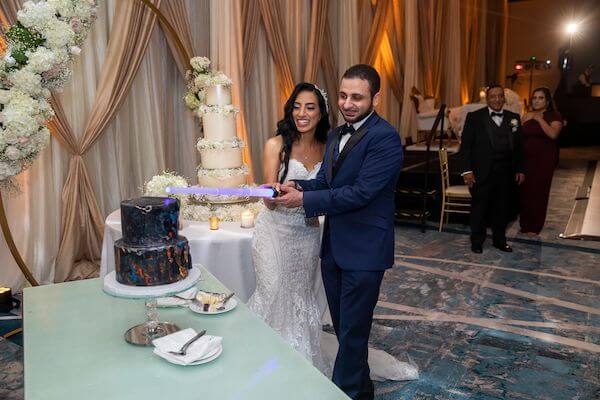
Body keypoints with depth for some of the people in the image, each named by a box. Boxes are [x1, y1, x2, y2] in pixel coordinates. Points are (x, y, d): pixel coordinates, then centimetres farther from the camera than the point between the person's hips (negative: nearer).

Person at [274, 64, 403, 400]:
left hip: (364, 249, -8)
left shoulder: (385, 137, -17)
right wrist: (298, 186, -10)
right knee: (344, 327, 21)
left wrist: (305, 199, -21)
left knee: (352, 332, 5)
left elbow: (361, 192, -24)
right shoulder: (336, 135, 11)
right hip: (334, 246, 9)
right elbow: (326, 181, 11)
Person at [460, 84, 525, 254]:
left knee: (502, 208, 11)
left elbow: (518, 146, 12)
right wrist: (467, 170, -11)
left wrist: (520, 169, 8)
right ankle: (477, 241, 19)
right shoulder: (474, 117, -1)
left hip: (505, 173, 3)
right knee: (479, 208, 5)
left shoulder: (513, 118, 10)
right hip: (482, 173, -3)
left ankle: (499, 240, 26)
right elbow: (465, 145, -5)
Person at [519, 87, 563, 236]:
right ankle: (525, 224, 17)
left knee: (539, 193, -1)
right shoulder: (527, 116, 13)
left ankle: (535, 227, 11)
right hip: (526, 158, 4)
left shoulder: (554, 116, -1)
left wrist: (539, 118, -17)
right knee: (525, 191, 2)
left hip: (544, 160, -4)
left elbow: (553, 134, -20)